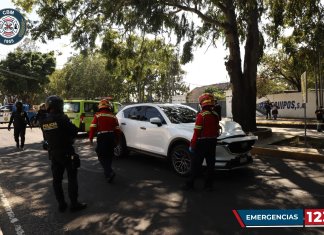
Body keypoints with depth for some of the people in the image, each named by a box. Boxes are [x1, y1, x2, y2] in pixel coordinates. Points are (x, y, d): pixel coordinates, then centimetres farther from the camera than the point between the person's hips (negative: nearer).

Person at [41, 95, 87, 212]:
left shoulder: (44, 122, 0)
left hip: (53, 153, 6)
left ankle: (61, 204, 21)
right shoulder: (62, 118, -19)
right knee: (72, 178, 4)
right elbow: (74, 131, -13)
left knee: (57, 179, 13)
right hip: (66, 152, -6)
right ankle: (74, 204, 9)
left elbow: (47, 136, 8)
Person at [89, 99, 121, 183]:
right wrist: (117, 140, 17)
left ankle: (110, 173, -16)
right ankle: (107, 171, 32)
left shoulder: (97, 115, -2)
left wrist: (91, 137, 2)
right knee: (109, 155, 19)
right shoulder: (113, 116, 8)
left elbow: (93, 127, -8)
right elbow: (117, 129, 9)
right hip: (112, 137, 4)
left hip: (102, 137, -4)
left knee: (102, 156, 0)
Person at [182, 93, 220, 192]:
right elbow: (217, 130, 13)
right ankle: (209, 185, 18)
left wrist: (192, 144, -12)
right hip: (212, 142, 6)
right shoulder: (216, 115, 6)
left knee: (196, 165, 2)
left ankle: (190, 184, 10)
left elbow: (197, 132, -17)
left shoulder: (201, 115, -15)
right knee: (210, 164, 11)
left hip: (202, 142, -6)